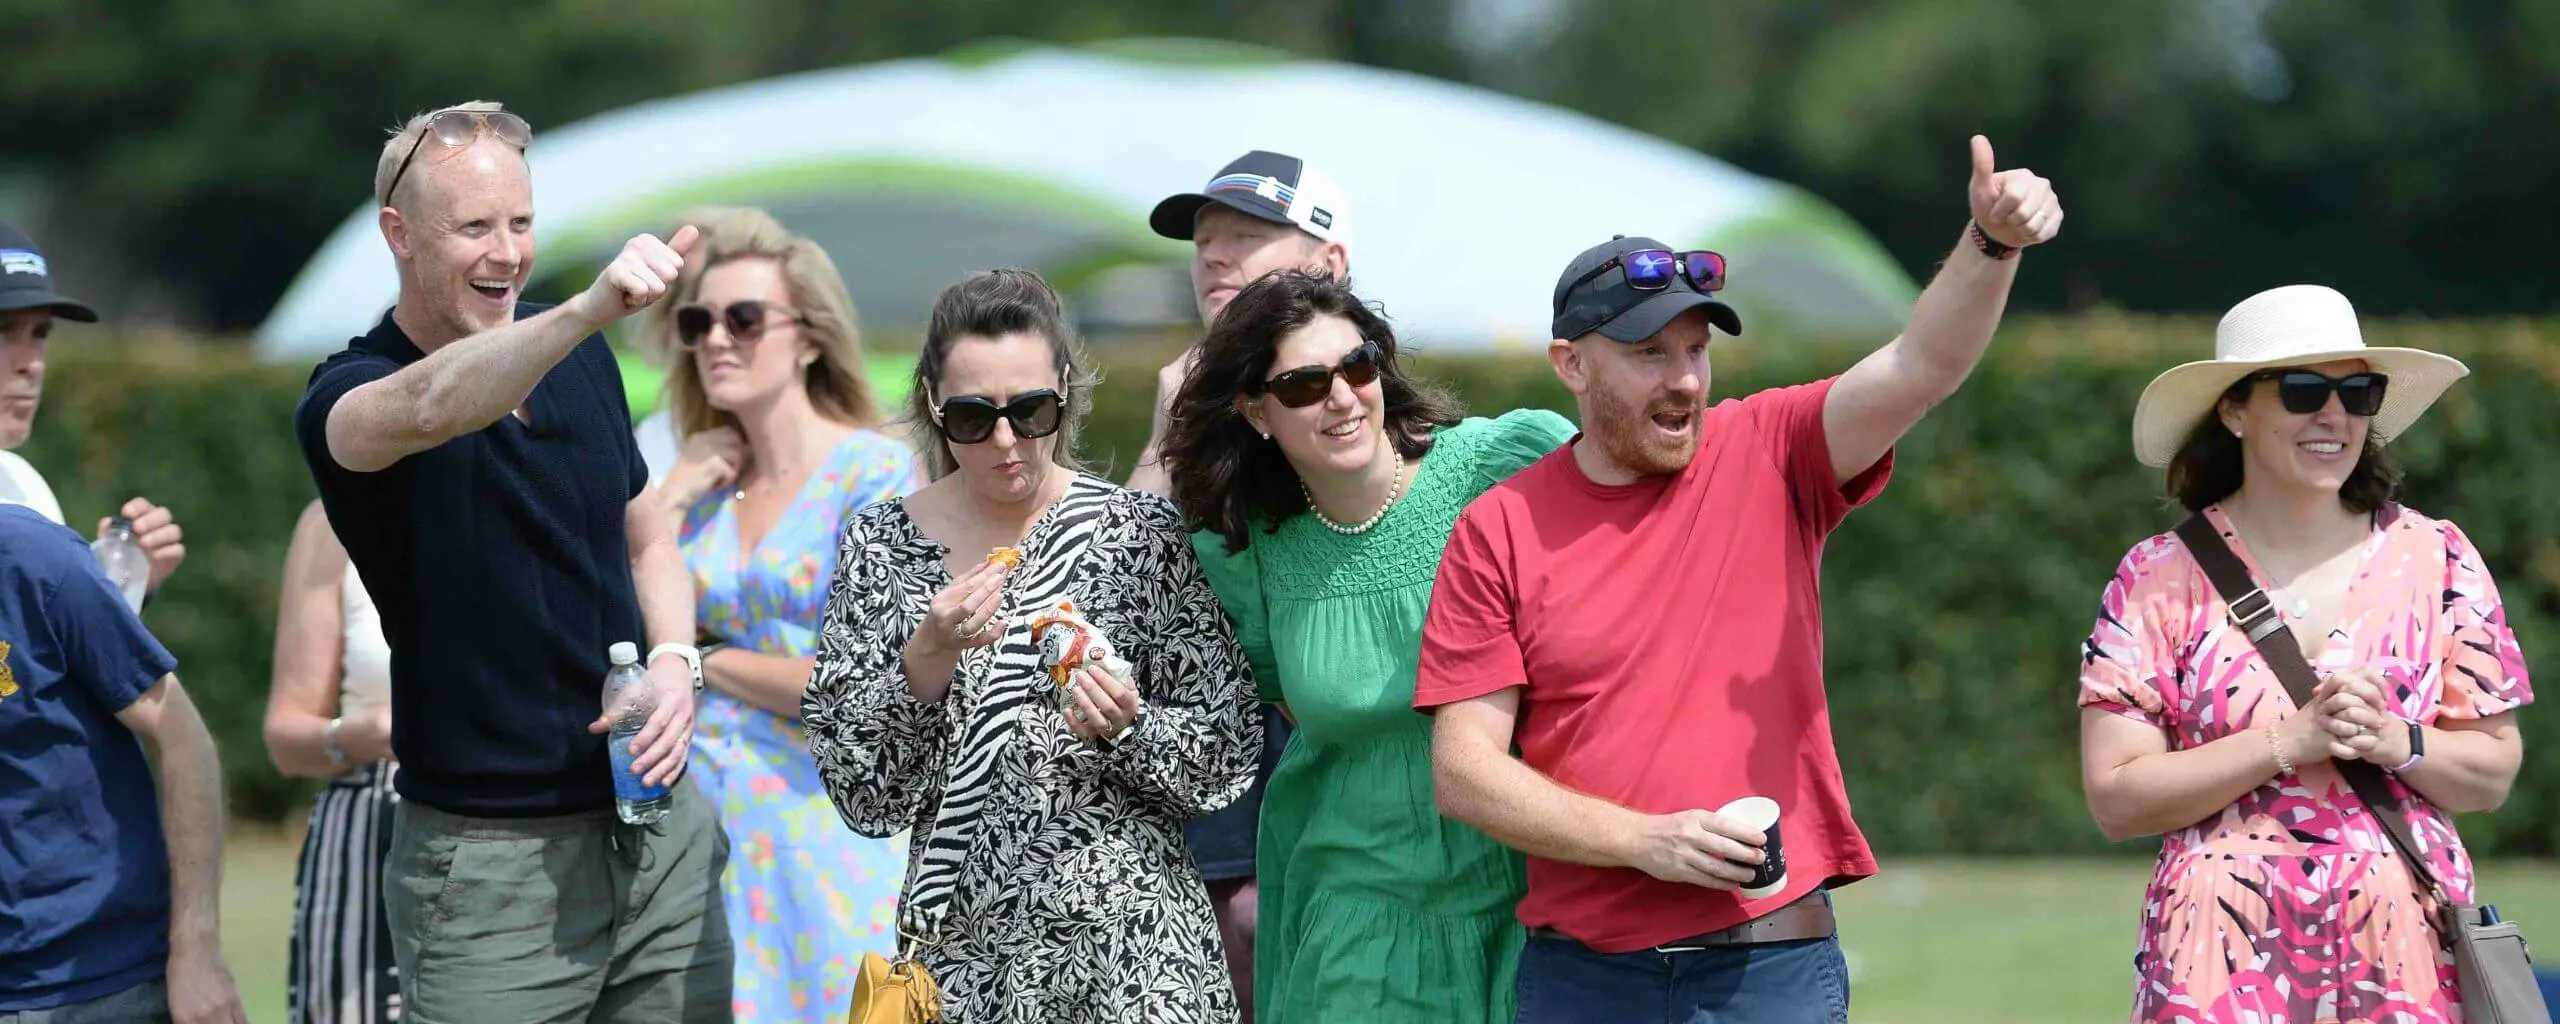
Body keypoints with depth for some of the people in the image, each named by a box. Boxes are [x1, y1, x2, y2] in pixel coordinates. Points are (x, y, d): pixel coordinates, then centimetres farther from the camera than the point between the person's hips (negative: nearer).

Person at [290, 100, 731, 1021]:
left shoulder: (578, 356, 8)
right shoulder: (346, 399, -12)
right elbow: (430, 408, -36)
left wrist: (674, 661, 0)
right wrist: (591, 309, -52)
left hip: (659, 825, 5)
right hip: (490, 864, -5)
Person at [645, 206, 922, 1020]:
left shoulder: (874, 472, -5)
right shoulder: (702, 487, 13)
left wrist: (707, 662, -2)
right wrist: (668, 501, 2)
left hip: (819, 834, -5)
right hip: (698, 827, 5)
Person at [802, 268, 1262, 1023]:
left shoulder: (1142, 532, -4)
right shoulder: (880, 546, 0)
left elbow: (1228, 757, -1)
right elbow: (862, 792, -4)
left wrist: (1128, 728, -19)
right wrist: (927, 660, -18)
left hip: (1138, 956, -1)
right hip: (964, 953, 1)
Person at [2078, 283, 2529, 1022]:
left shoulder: (2436, 560, 5)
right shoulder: (2160, 579, 0)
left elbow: (2494, 773, 8)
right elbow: (2115, 797, -5)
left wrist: (2397, 743, -12)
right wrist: (2288, 744, -14)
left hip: (2405, 952, 1)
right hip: (2226, 956, -1)